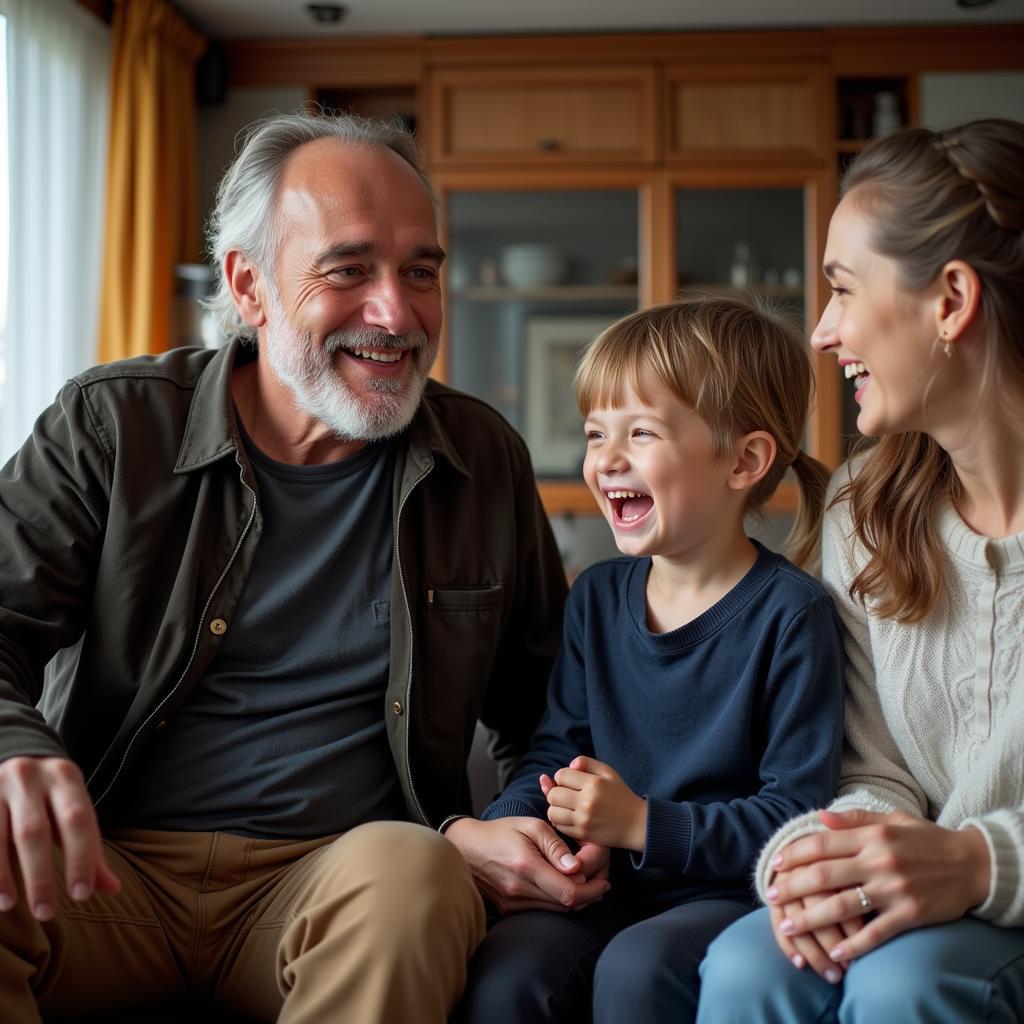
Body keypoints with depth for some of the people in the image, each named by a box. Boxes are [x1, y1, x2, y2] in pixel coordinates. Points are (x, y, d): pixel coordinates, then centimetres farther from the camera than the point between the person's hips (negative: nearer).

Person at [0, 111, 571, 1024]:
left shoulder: (486, 459, 8)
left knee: (411, 873, -34)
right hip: (111, 865, -1)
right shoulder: (112, 425, 2)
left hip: (337, 878, 1)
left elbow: (545, 710, 18)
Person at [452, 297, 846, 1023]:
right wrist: (504, 826, -7)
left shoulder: (790, 614, -9)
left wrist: (643, 824, -17)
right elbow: (554, 752, 14)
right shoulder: (596, 597, 10)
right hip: (609, 888, 4)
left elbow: (796, 815, -11)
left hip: (735, 895, -4)